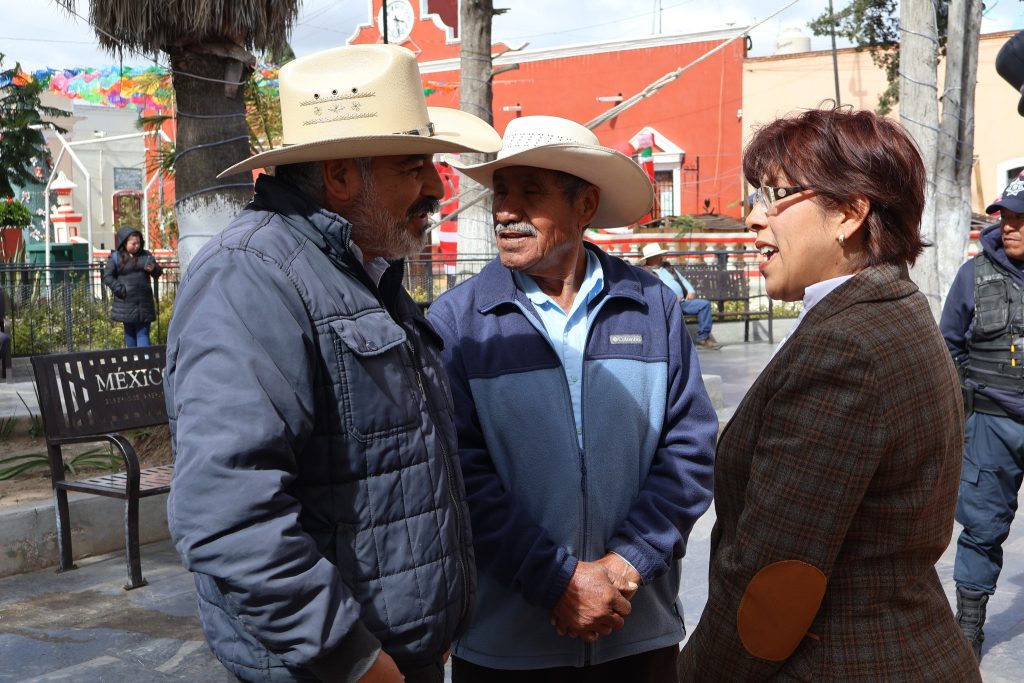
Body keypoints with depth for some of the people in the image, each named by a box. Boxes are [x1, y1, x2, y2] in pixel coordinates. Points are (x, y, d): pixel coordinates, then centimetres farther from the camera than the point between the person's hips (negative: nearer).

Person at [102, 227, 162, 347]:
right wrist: (120, 289, -14)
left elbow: (158, 272, 9)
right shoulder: (116, 257, -1)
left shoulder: (146, 255, 7)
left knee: (143, 333, -2)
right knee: (130, 333, 10)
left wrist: (154, 269, -14)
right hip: (126, 304, -1)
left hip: (144, 303, 1)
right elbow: (107, 276, -2)